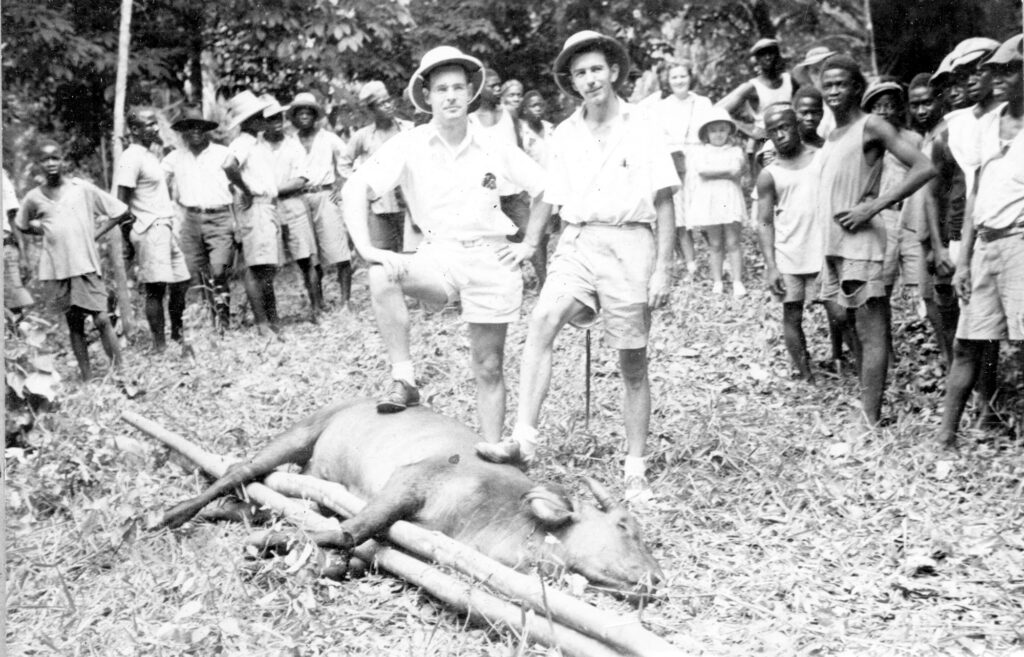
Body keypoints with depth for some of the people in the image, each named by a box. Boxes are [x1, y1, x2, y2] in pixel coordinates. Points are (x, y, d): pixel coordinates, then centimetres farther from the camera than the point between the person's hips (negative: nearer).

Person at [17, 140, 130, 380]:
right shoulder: (34, 198, 4)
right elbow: (23, 225, 24)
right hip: (57, 269, 2)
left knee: (102, 320, -9)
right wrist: (42, 229, 8)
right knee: (74, 324, 6)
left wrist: (96, 234, -2)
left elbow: (122, 213, 2)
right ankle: (87, 380, 10)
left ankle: (119, 372, -5)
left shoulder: (83, 189, -2)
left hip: (86, 265, -2)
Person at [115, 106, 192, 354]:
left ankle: (178, 336, 26)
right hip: (150, 230, -9)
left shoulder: (150, 155, 18)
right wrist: (132, 234, -14)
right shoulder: (131, 158, -11)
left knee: (180, 283, 11)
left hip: (166, 227, 9)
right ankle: (159, 345, -4)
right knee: (156, 287, -9)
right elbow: (122, 203, -14)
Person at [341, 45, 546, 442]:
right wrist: (365, 249, -23)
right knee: (383, 275, -31)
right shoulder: (409, 145, -3)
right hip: (439, 256, 0)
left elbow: (544, 189, 10)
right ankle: (403, 380, -23)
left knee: (489, 369, 4)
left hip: (492, 259, 0)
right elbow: (355, 189, -11)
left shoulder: (494, 148, 1)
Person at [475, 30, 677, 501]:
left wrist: (664, 268, -5)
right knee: (541, 321, -24)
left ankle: (635, 470, 13)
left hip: (630, 243, -2)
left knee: (633, 363, 3)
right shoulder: (564, 135, 12)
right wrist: (528, 245, 6)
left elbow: (664, 203, 1)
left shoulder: (641, 128, 2)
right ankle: (523, 438, -28)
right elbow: (551, 198, 18)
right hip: (577, 242, 3)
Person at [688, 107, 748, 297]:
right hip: (708, 202, 0)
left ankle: (738, 282, 3)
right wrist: (727, 170, -12)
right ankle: (717, 282, 16)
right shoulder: (700, 151, 4)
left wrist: (713, 172, -11)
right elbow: (702, 170, -13)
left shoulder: (735, 151, 7)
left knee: (733, 243, 1)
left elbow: (738, 169, -7)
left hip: (731, 201, 0)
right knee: (715, 244, 8)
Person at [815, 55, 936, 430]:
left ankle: (870, 421, -9)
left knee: (871, 331, -8)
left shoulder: (871, 127, -5)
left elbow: (924, 168, -14)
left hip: (860, 243, -9)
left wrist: (873, 206, -17)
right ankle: (864, 410, 18)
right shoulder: (831, 136, 18)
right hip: (833, 244, 9)